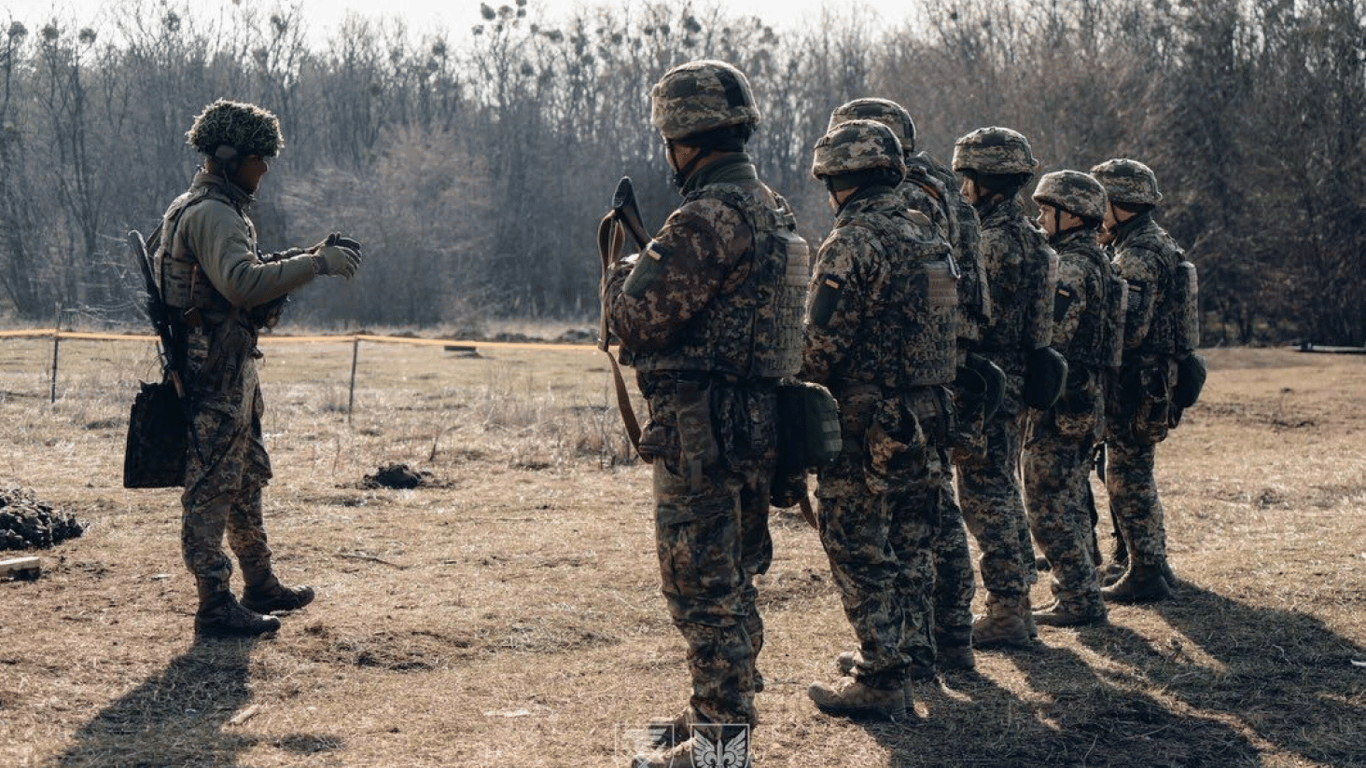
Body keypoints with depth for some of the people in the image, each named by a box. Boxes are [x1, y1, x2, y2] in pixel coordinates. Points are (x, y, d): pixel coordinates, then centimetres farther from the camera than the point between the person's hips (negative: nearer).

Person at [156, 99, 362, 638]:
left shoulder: (218, 210, 16)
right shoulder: (211, 215, -17)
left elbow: (247, 277, 22)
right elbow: (243, 283, -32)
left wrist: (310, 259, 11)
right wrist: (316, 264, -29)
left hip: (231, 373, 11)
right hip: (215, 375, -11)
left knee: (247, 479, 19)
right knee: (212, 487, -5)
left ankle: (261, 587, 30)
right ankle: (215, 607, 1)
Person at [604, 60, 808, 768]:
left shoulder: (711, 216, -19)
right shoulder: (771, 208, 13)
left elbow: (638, 314, -19)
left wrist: (626, 270, 1)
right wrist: (655, 262, 18)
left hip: (700, 430, -10)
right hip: (753, 424, 10)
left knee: (702, 589, -3)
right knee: (729, 582, 19)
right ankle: (724, 710, 31)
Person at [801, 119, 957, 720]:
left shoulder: (853, 243, -16)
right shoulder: (927, 235, 9)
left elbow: (821, 343, -19)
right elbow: (942, 325, 13)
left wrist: (803, 377, -2)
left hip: (868, 423, -8)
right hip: (927, 415, 8)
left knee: (860, 550, 0)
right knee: (909, 545, 19)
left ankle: (880, 681, 3)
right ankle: (910, 653, 31)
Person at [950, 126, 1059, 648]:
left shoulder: (990, 242, -18)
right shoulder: (1031, 239, 13)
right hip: (1017, 387, 10)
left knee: (985, 499, -4)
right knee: (1004, 494, 16)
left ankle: (1004, 615, -1)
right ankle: (1017, 604, 23)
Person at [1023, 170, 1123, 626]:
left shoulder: (1071, 268, -17)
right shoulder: (1097, 263, 15)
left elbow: (1049, 334, -24)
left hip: (1060, 402, -10)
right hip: (1088, 400, 10)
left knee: (1048, 505, -4)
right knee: (1071, 499, 17)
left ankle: (1079, 601, -1)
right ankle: (1079, 591, 25)